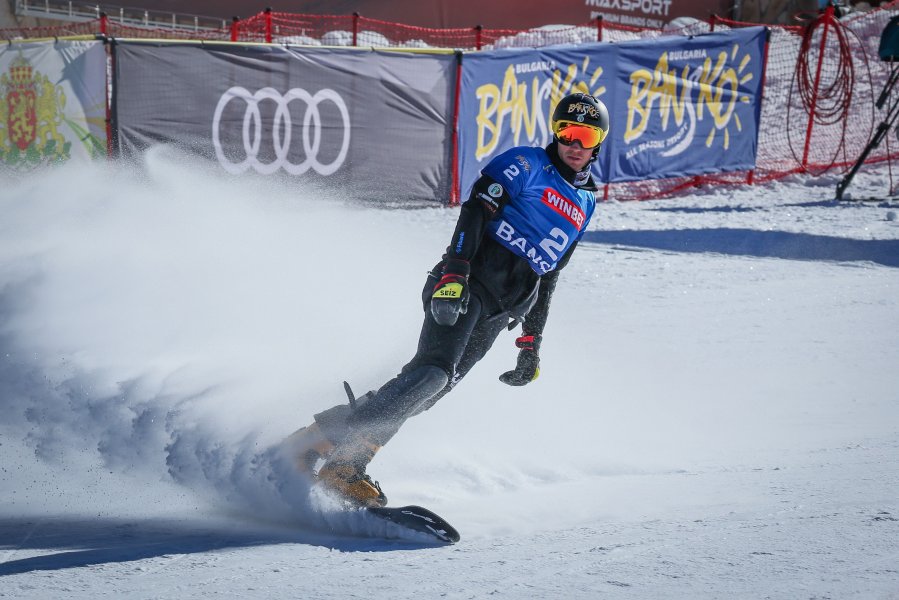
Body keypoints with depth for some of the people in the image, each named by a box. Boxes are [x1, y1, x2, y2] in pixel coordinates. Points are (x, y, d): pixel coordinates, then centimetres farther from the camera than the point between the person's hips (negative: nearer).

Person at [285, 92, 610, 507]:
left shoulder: (585, 204, 24)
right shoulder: (526, 164, 3)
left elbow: (547, 278, 29)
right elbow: (475, 210, -9)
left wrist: (532, 341, 24)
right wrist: (454, 272, -22)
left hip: (497, 313, 6)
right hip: (464, 284, -6)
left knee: (434, 387, -10)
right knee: (435, 370, -25)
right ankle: (327, 449, -28)